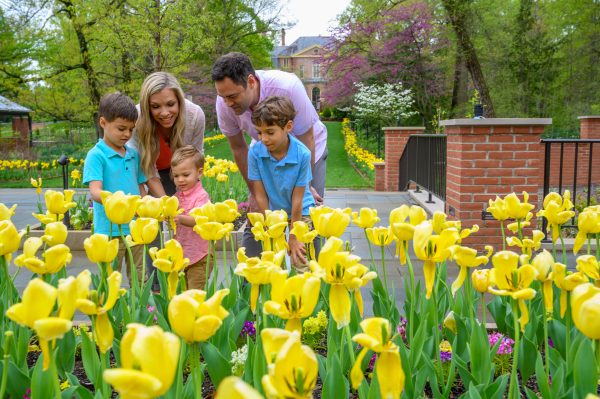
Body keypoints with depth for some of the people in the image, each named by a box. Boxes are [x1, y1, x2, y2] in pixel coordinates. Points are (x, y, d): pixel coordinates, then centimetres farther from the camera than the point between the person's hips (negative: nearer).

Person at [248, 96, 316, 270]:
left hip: (300, 212, -1)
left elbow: (297, 199, -19)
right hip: (271, 211, 2)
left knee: (301, 264, -2)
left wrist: (293, 237, -11)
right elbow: (260, 195, -14)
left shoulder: (302, 154, -26)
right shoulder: (255, 152, -22)